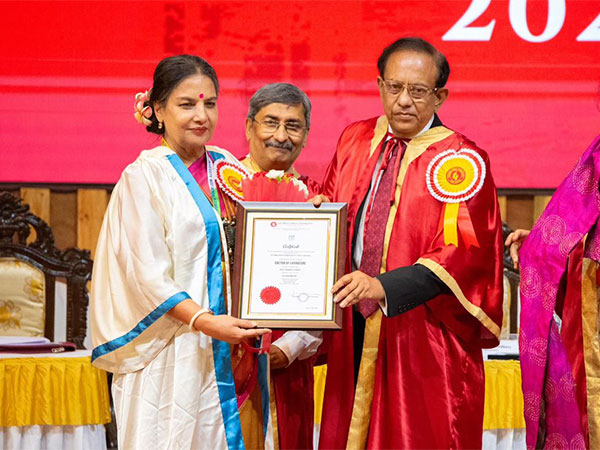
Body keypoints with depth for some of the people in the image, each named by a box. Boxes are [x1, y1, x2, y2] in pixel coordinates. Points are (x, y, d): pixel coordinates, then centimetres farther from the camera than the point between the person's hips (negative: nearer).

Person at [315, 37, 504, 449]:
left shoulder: (461, 162, -8)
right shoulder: (355, 141, 9)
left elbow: (464, 252, -16)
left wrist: (383, 287, -26)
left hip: (422, 340, -4)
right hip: (353, 332, 5)